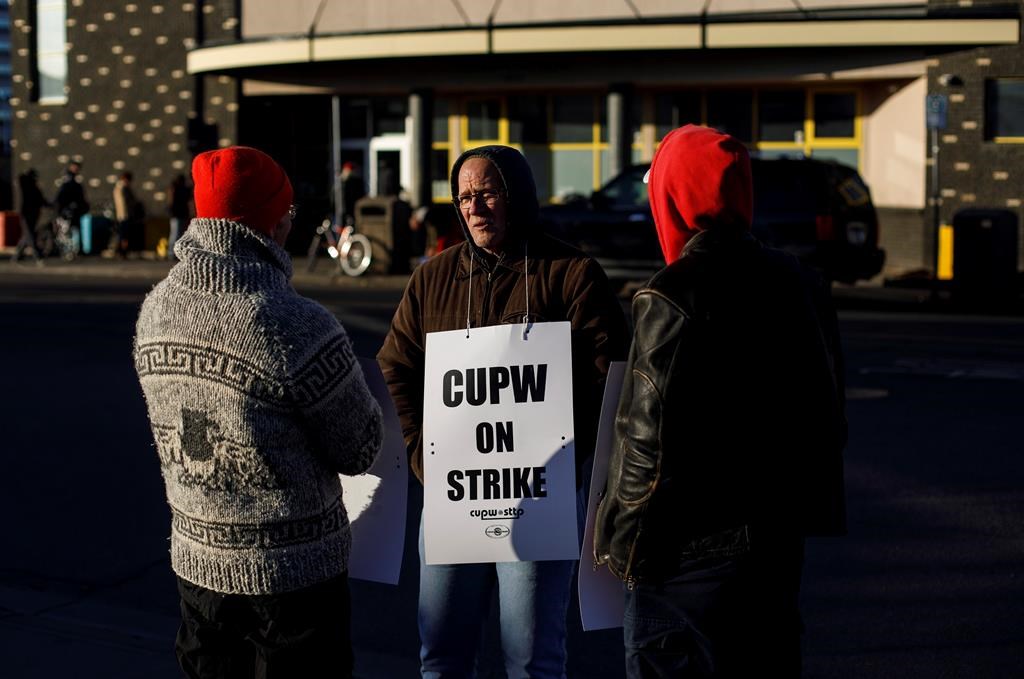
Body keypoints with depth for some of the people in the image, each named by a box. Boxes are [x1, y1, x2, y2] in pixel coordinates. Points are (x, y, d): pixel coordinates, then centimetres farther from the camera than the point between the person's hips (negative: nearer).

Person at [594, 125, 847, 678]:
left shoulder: (672, 299, -17)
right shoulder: (799, 284, 8)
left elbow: (650, 438, -19)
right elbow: (828, 413, 16)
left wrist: (620, 547, -9)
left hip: (691, 550, -8)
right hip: (780, 541, 8)